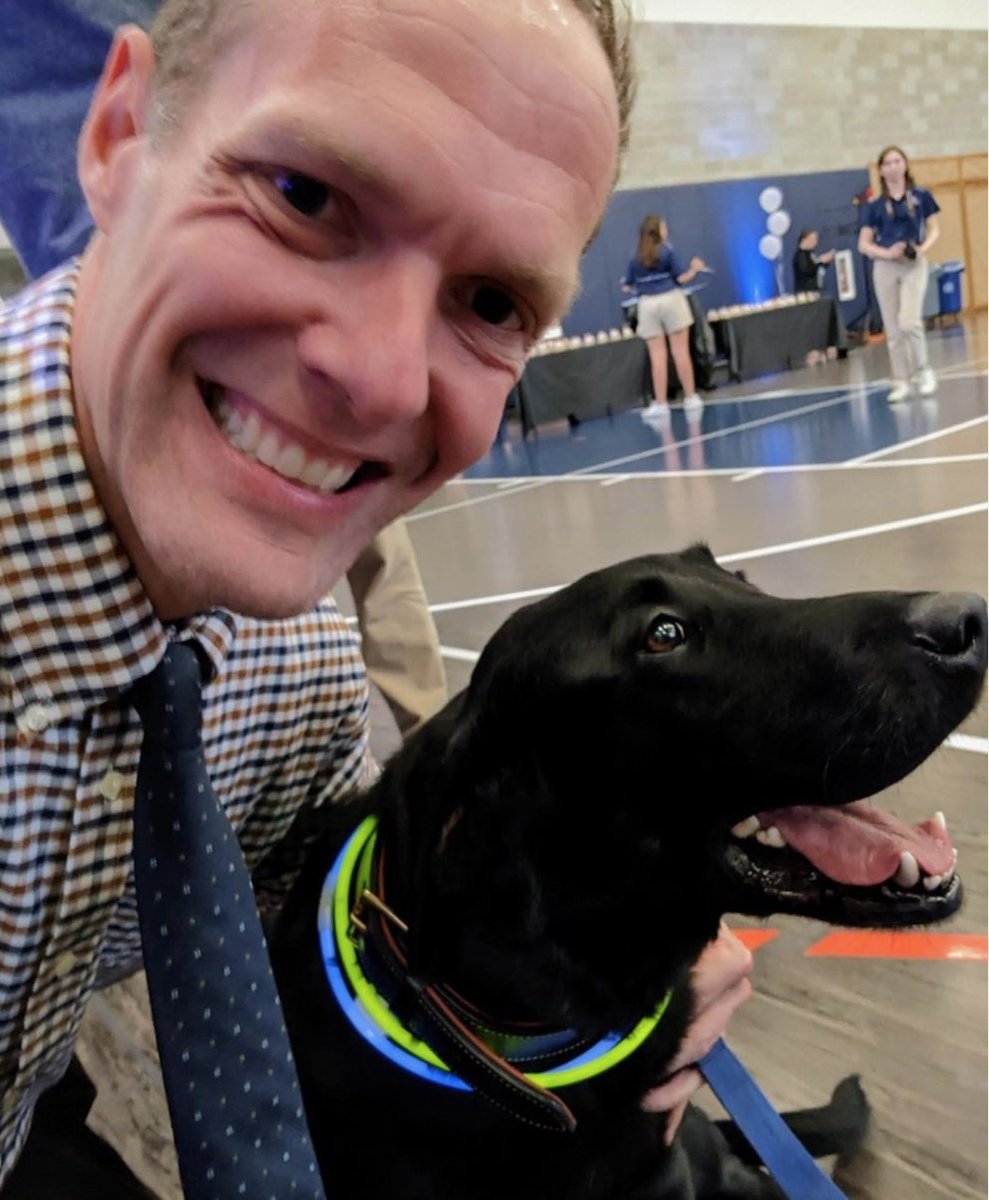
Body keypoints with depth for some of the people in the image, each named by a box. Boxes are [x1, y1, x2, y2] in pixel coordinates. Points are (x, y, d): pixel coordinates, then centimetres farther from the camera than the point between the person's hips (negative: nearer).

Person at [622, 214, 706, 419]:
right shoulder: (667, 251, -2)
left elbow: (627, 287, 9)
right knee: (681, 352, 1)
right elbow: (682, 278, -4)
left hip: (648, 304, 2)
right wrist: (695, 268, 15)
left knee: (657, 356, 1)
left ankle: (660, 403, 0)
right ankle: (690, 397, 4)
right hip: (670, 300, -2)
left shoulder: (636, 258, 7)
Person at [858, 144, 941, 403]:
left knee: (909, 321, -17)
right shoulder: (874, 205, 5)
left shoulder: (921, 196, 4)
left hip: (915, 265, -2)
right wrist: (887, 253, -13)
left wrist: (924, 248, -11)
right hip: (885, 267, 2)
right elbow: (864, 244, 4)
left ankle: (923, 371, 4)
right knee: (893, 330, 3)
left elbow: (934, 229, 9)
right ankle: (901, 382, 12)